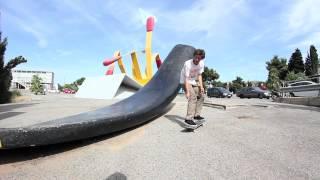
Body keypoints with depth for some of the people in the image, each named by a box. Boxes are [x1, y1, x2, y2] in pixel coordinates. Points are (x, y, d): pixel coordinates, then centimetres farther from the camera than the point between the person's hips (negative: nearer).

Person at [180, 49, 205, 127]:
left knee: (201, 96, 9)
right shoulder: (187, 64, -27)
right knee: (193, 98, -23)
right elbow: (186, 79, -30)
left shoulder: (201, 64, -9)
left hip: (194, 82, 8)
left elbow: (199, 75, 0)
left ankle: (196, 115, 21)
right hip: (185, 82, -7)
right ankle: (188, 119, -21)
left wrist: (201, 87, -9)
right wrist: (187, 92, -34)